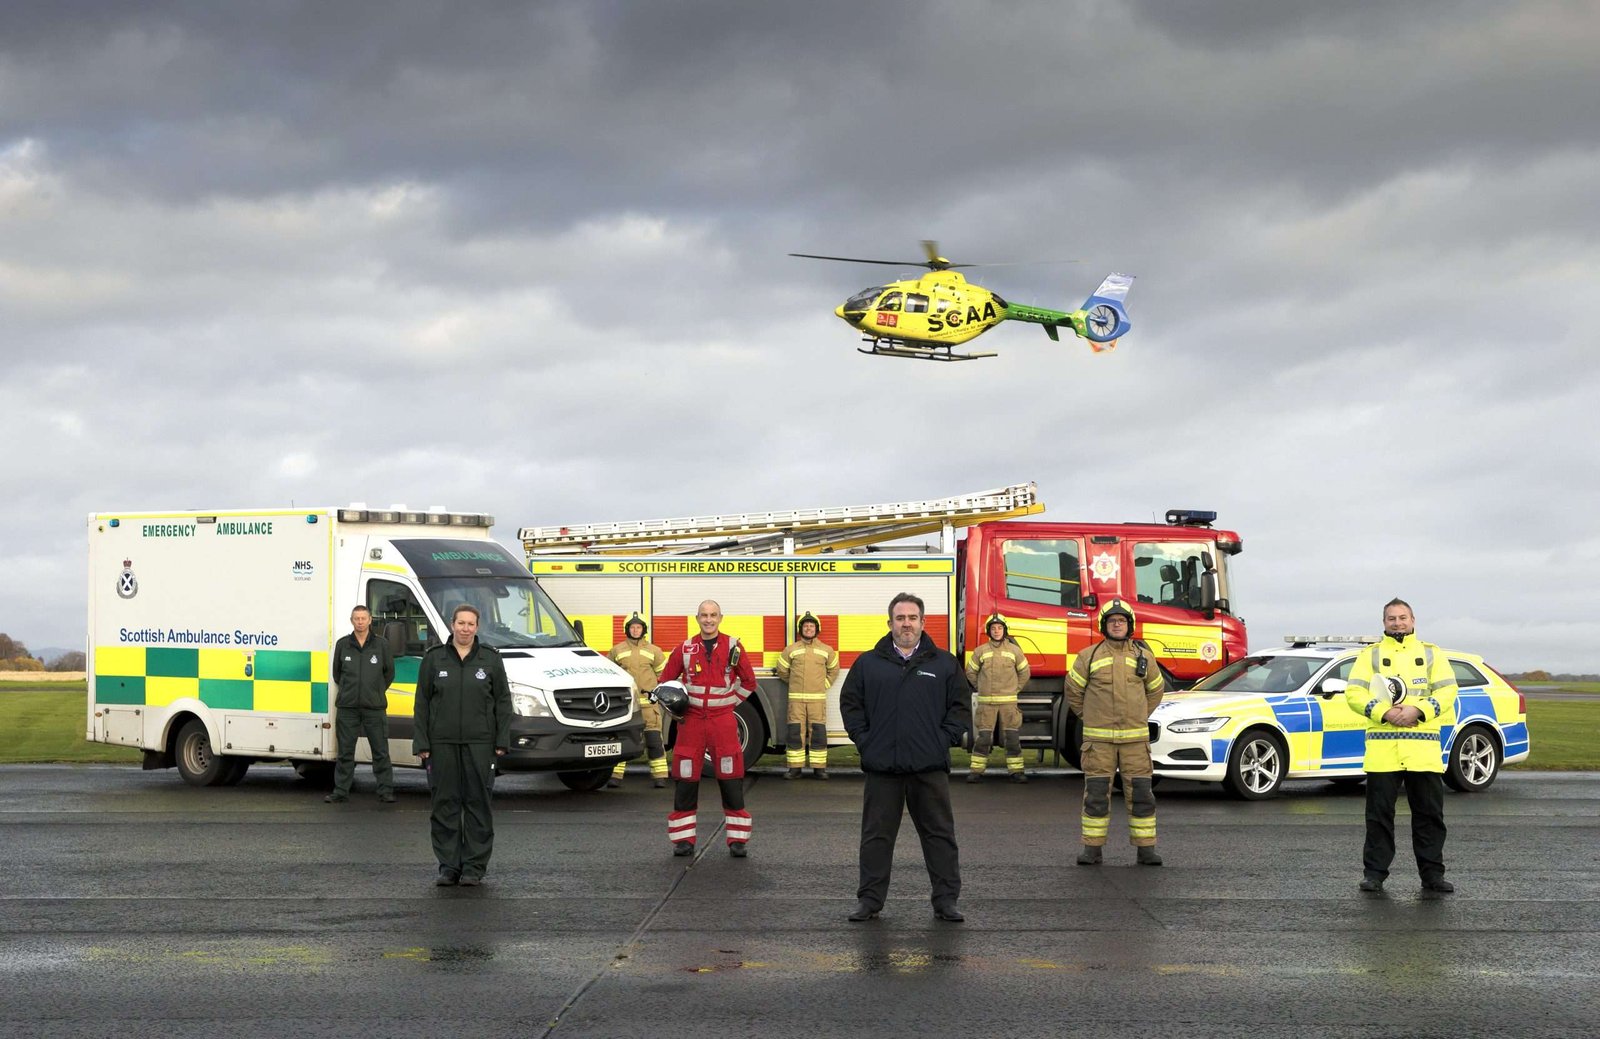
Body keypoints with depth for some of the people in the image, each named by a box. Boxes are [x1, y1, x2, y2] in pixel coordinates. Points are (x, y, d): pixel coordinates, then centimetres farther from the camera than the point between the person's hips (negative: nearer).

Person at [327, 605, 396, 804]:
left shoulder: (381, 645, 2)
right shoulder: (342, 645, 4)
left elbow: (389, 673, 13)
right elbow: (336, 673, 15)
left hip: (374, 707, -1)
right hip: (347, 707, 1)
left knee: (381, 752, 0)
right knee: (345, 752, 6)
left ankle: (385, 791, 5)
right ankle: (341, 791, 12)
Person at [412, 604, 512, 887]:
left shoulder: (490, 659, 4)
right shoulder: (433, 659, 5)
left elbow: (503, 702, 5)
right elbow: (422, 703, 6)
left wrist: (502, 741, -2)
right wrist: (421, 743, 0)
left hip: (479, 743, -1)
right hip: (442, 743, 1)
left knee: (478, 802, 1)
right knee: (445, 804, 3)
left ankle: (474, 866, 7)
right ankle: (448, 866, 10)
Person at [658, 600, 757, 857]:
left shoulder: (733, 647, 1)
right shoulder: (685, 648, 4)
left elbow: (749, 681, 11)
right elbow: (666, 681, 14)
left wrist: (729, 702, 4)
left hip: (723, 721, -1)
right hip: (691, 720, 1)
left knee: (731, 780, -3)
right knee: (685, 780, 1)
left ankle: (737, 840, 4)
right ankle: (684, 840, 10)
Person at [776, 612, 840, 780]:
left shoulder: (827, 650, 7)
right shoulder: (790, 649, 5)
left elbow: (833, 670, 21)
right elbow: (782, 670, 15)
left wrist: (824, 684, 12)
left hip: (818, 698, 0)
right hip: (796, 698, 0)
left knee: (818, 732, -2)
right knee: (795, 732, -2)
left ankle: (819, 767, 4)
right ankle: (795, 768, 2)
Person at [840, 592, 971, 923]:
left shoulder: (944, 663, 7)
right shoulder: (868, 664, 8)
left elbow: (960, 707, 9)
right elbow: (850, 704, 11)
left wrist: (945, 740, -1)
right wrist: (864, 741, 1)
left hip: (930, 767, 0)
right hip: (882, 767, 0)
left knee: (940, 834, 3)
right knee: (877, 836, 5)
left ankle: (946, 900, 10)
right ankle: (870, 899, 12)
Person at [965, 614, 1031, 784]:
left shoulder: (1014, 650, 5)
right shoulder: (980, 651, 4)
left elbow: (1024, 672, 14)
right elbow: (971, 672, 14)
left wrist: (1015, 689, 10)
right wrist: (981, 688, 11)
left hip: (1009, 701, 0)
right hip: (986, 702, 0)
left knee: (1012, 737, 1)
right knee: (982, 737, -2)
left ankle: (1016, 770, 7)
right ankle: (976, 770, 3)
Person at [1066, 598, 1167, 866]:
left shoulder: (1144, 656, 8)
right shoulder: (1089, 656, 3)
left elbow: (1155, 689, 21)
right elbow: (1073, 690, 12)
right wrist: (1089, 717, 10)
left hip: (1135, 737, 1)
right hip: (1098, 738, -1)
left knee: (1141, 793, 0)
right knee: (1096, 793, -1)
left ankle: (1146, 848, 6)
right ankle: (1092, 848, 5)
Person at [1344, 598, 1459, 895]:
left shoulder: (1432, 654, 15)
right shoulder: (1370, 655, 12)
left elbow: (1447, 691, 4)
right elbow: (1353, 692, 2)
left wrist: (1417, 711, -12)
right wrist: (1383, 712, -14)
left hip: (1423, 749, 1)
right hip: (1381, 749, -1)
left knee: (1429, 814, 3)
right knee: (1379, 814, 1)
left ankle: (1432, 874, 10)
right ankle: (1374, 873, 7)